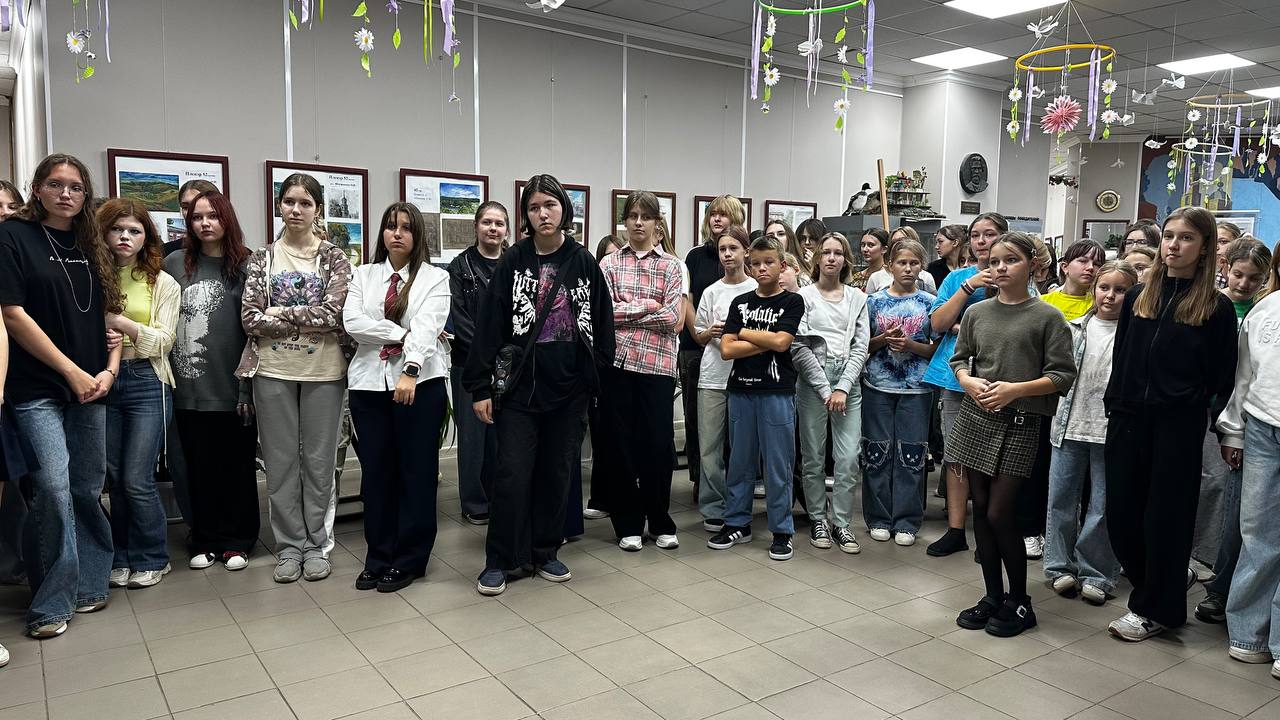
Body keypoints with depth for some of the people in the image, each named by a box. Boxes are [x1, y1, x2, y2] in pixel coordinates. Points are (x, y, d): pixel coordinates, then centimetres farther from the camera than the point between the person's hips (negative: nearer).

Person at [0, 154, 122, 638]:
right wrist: (72, 371, -10)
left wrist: (110, 369, -1)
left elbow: (110, 313, 14)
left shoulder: (92, 247, 13)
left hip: (91, 387, 5)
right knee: (53, 488, -11)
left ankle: (88, 586, 20)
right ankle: (51, 603, 2)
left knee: (88, 488, 8)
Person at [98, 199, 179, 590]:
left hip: (146, 384, -2)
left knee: (136, 480, -4)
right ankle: (123, 559, 23)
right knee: (114, 478, 8)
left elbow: (163, 341, -4)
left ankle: (151, 559, 14)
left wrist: (119, 321, -14)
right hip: (103, 382, 3)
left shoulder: (163, 284, 3)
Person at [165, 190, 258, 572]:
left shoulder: (245, 267, 0)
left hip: (232, 387, -2)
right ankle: (205, 541, 23)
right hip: (189, 387, 2)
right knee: (199, 467, 10)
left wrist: (248, 385, -8)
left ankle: (236, 542, 19)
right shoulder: (175, 264, 7)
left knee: (237, 465, 7)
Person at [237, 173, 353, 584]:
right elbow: (250, 318, -2)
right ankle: (290, 546, 18)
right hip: (273, 371, 2)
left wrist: (280, 312, -9)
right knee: (280, 461, 7)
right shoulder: (262, 259, 7)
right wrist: (307, 321, -10)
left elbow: (334, 314, -11)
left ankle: (316, 544, 19)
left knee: (319, 459, 6)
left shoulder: (334, 258, 2)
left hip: (323, 371, -1)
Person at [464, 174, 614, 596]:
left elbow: (602, 324, 7)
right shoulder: (513, 263, 0)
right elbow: (489, 326, -3)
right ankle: (498, 561, 12)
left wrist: (598, 376, 2)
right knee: (512, 474, -3)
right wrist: (480, 387, -8)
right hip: (520, 385, -2)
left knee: (556, 473, 11)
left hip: (570, 387, 2)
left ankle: (545, 553, 26)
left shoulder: (584, 263, 5)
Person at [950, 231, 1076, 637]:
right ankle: (993, 596, 23)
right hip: (975, 417, 4)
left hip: (1019, 424, -4)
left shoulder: (1047, 317, -3)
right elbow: (959, 359, 14)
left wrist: (1015, 389, -17)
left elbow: (1063, 375, -5)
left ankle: (1019, 602, 15)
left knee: (999, 514, -6)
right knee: (980, 509, 9)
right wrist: (969, 381, -7)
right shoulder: (977, 313, 7)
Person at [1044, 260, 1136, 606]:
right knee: (1061, 499, 8)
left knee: (1104, 506, 6)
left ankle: (1095, 573, 19)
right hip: (1070, 425, 3)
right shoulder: (1075, 329, 7)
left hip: (1112, 431, -3)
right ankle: (1061, 567, 21)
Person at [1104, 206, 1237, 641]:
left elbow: (1221, 378, 0)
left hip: (1178, 426, -4)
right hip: (1128, 420, 4)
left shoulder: (1216, 308, -1)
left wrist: (1200, 411, -6)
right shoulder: (1138, 296, 10)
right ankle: (1163, 587, 32)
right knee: (1120, 511, 8)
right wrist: (1113, 406, 8)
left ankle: (1154, 610, 19)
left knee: (1165, 516, 5)